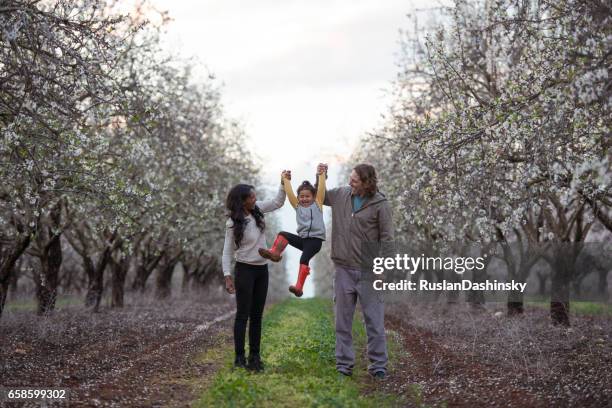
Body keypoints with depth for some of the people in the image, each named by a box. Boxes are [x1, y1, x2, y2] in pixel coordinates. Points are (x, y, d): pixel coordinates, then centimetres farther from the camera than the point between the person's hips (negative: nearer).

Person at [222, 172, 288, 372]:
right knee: (243, 315, -3)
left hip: (262, 269, 6)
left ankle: (254, 357, 14)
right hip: (245, 269, -6)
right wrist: (227, 276, -18)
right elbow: (227, 251, -12)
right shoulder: (233, 223, -14)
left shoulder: (257, 210, 1)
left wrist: (284, 183, 0)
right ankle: (239, 358, 2)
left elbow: (278, 202, 14)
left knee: (257, 315, 9)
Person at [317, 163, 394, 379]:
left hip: (368, 272, -4)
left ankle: (378, 365, 12)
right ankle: (343, 364, 17)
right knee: (343, 320, 9)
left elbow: (387, 239, -7)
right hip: (343, 269, 4)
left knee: (374, 320, 3)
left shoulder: (380, 204, -8)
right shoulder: (340, 194, 3)